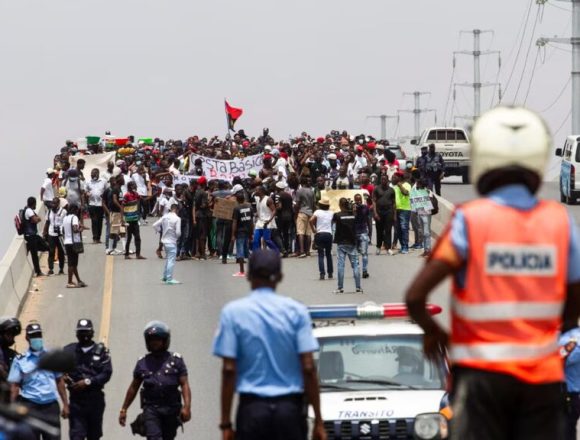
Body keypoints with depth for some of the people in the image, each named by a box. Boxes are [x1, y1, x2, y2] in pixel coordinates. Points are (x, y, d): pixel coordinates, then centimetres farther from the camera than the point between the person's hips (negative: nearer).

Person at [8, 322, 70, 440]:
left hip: (51, 406, 2)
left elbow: (60, 381, 12)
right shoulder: (20, 361, 0)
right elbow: (14, 386, -1)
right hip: (30, 407, -2)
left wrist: (65, 404, 8)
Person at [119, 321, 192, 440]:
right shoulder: (143, 362, 9)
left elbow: (184, 385, -3)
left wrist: (187, 406, -17)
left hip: (171, 409, 0)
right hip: (151, 409, 0)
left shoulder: (176, 360, 4)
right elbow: (133, 388, 17)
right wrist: (124, 409, 17)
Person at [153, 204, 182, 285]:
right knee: (171, 260, -3)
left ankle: (165, 277, 27)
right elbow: (178, 232, -19)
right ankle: (169, 279, -4)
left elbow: (155, 225, 2)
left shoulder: (165, 217, 2)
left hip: (165, 240, 7)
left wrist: (160, 231, 14)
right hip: (172, 242, -7)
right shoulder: (177, 219, -15)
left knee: (168, 259, 21)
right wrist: (178, 237, 2)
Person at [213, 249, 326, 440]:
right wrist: (318, 420, 0)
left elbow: (229, 370, -5)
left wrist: (226, 423, -2)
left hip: (253, 409, -1)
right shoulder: (296, 311, 1)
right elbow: (308, 368, -4)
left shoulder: (233, 312, -1)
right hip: (290, 409, 1)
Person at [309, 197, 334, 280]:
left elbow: (311, 220, -17)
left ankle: (322, 273, -13)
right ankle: (330, 273, 20)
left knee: (321, 255, -1)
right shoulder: (331, 213, 6)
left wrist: (313, 229, -5)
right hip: (329, 234, 2)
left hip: (319, 234, -2)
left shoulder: (318, 212, -4)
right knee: (328, 254, 16)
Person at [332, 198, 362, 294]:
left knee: (341, 265, 0)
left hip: (341, 243, -2)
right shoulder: (353, 214, -1)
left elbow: (333, 221, 9)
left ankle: (340, 288, -1)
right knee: (355, 265, 4)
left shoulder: (337, 215, -9)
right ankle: (358, 287, 1)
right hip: (352, 242, 2)